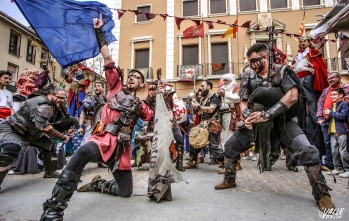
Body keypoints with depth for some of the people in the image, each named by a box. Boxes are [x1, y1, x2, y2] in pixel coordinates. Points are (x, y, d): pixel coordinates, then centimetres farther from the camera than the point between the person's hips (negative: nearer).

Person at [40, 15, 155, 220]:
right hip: (103, 139, -4)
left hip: (122, 148, 4)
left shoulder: (141, 105, 20)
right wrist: (99, 31, 6)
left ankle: (98, 184, 35)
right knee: (83, 153, -41)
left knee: (126, 192, 6)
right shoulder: (117, 88, 12)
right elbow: (108, 60, 8)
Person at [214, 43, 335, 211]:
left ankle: (321, 193, 0)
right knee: (230, 147, 4)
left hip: (281, 120, -3)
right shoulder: (248, 76, 1)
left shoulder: (281, 71, -9)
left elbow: (292, 96, -24)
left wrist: (267, 115, -32)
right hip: (256, 121, 4)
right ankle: (229, 180, 26)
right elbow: (243, 102, 1)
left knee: (307, 151, -21)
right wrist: (247, 116, -22)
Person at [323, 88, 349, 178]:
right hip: (333, 132, 8)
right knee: (334, 152, 10)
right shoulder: (332, 106, 18)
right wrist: (327, 117, 6)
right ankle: (337, 168, 19)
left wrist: (331, 113, -15)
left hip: (342, 132, -8)